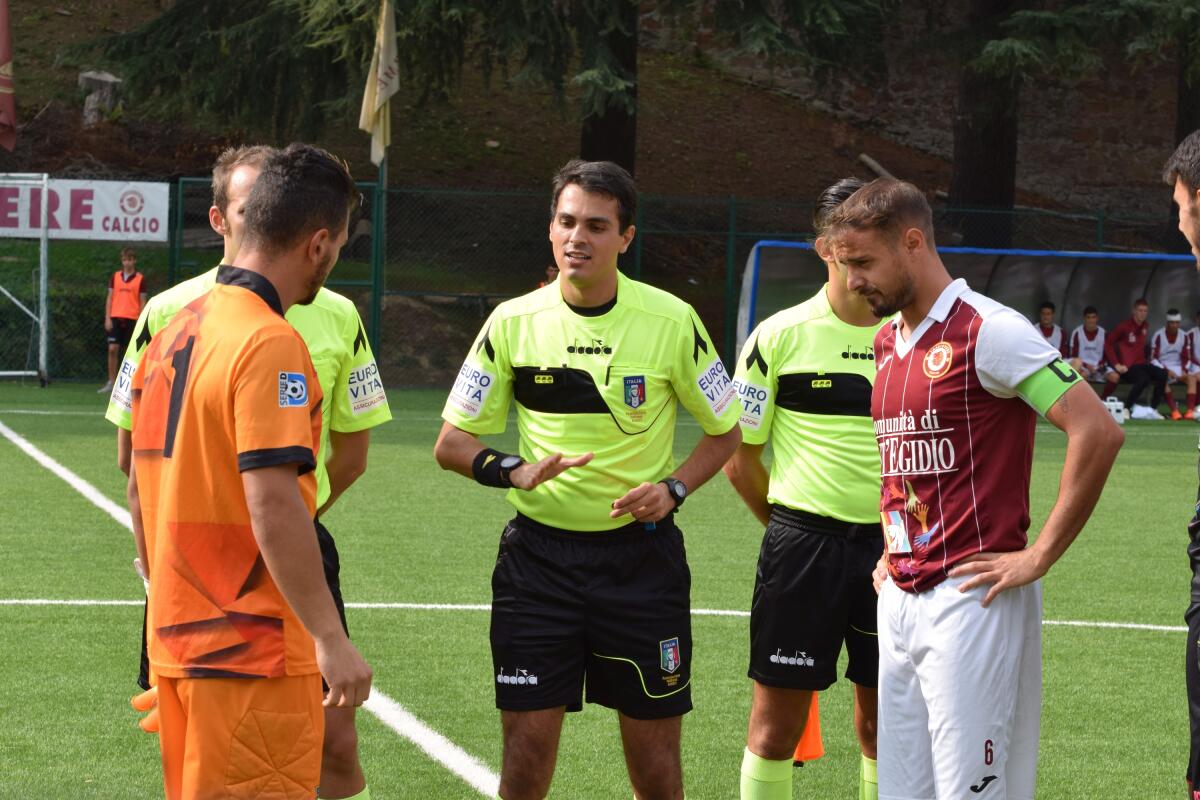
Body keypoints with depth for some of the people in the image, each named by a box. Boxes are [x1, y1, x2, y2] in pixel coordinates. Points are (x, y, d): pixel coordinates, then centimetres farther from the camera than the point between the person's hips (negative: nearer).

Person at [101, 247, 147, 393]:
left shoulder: (140, 279, 3)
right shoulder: (115, 276, 8)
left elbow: (142, 302, 3)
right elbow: (109, 298, 9)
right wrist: (107, 318, 0)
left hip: (132, 319, -1)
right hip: (115, 318, 1)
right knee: (113, 349, -7)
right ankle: (111, 382, -1)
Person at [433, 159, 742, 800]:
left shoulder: (672, 321, -5)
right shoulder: (513, 322, -1)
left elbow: (724, 432, 7)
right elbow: (452, 443, 5)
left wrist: (672, 488, -11)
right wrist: (515, 471, -15)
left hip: (639, 550, -1)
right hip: (540, 550, 1)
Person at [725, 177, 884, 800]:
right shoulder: (779, 335, -3)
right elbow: (738, 457, 4)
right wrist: (789, 525, 8)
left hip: (892, 546, 2)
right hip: (802, 540, -2)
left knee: (882, 719, 9)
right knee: (777, 719, 1)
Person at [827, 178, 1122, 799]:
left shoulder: (988, 330, -11)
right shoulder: (888, 341, 15)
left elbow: (1098, 432, -17)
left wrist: (1039, 557, -15)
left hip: (970, 601, -8)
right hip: (900, 601, 8)